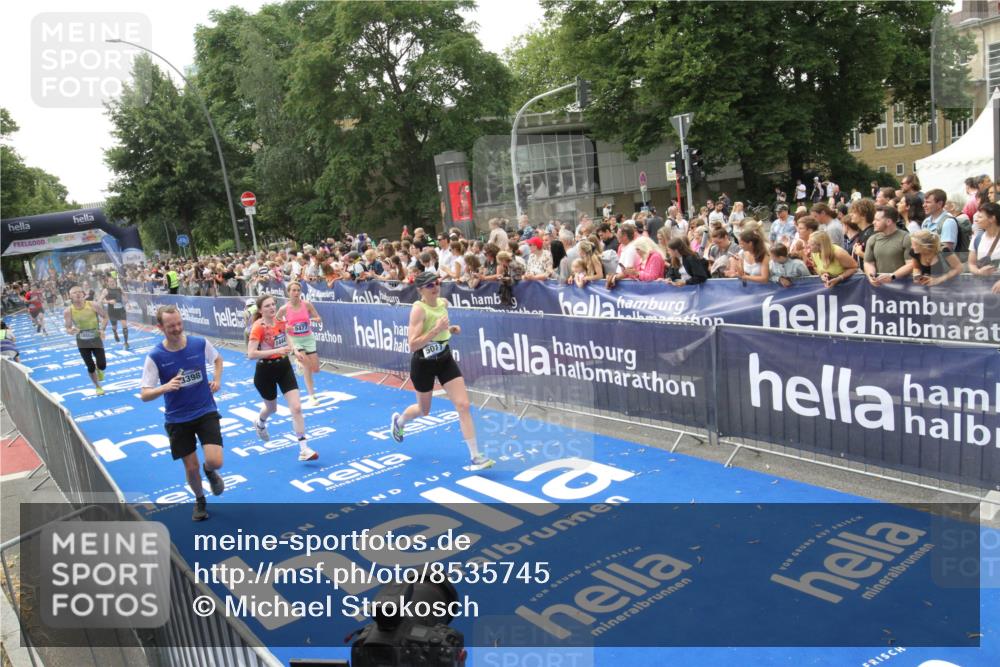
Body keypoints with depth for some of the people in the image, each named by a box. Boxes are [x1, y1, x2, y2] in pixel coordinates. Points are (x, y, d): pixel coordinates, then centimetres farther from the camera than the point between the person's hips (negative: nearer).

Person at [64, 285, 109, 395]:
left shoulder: (93, 305, -14)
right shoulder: (68, 311, -12)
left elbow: (105, 317, 0)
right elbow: (68, 328, -2)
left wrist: (102, 329, -15)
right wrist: (71, 331, -26)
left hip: (96, 339, 0)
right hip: (82, 342, 0)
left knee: (102, 365, -4)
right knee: (90, 367, 3)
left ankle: (99, 369, 35)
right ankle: (98, 387, 28)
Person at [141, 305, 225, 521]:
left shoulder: (200, 344, -9)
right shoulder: (155, 357, -14)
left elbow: (217, 358, 15)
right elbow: (145, 395, -13)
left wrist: (217, 379, -1)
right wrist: (166, 387, -31)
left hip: (206, 411, 0)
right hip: (177, 419, 0)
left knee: (215, 462, -14)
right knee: (191, 467, 7)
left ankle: (209, 471, 26)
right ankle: (200, 500, 38)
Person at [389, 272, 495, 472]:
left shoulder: (443, 303, 1)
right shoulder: (418, 309, -20)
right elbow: (413, 345, -27)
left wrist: (450, 329, 1)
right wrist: (436, 330, -34)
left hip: (445, 359, 5)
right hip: (424, 363, -5)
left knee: (463, 405, -7)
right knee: (424, 410, 16)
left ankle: (476, 457, -4)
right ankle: (398, 420, 52)